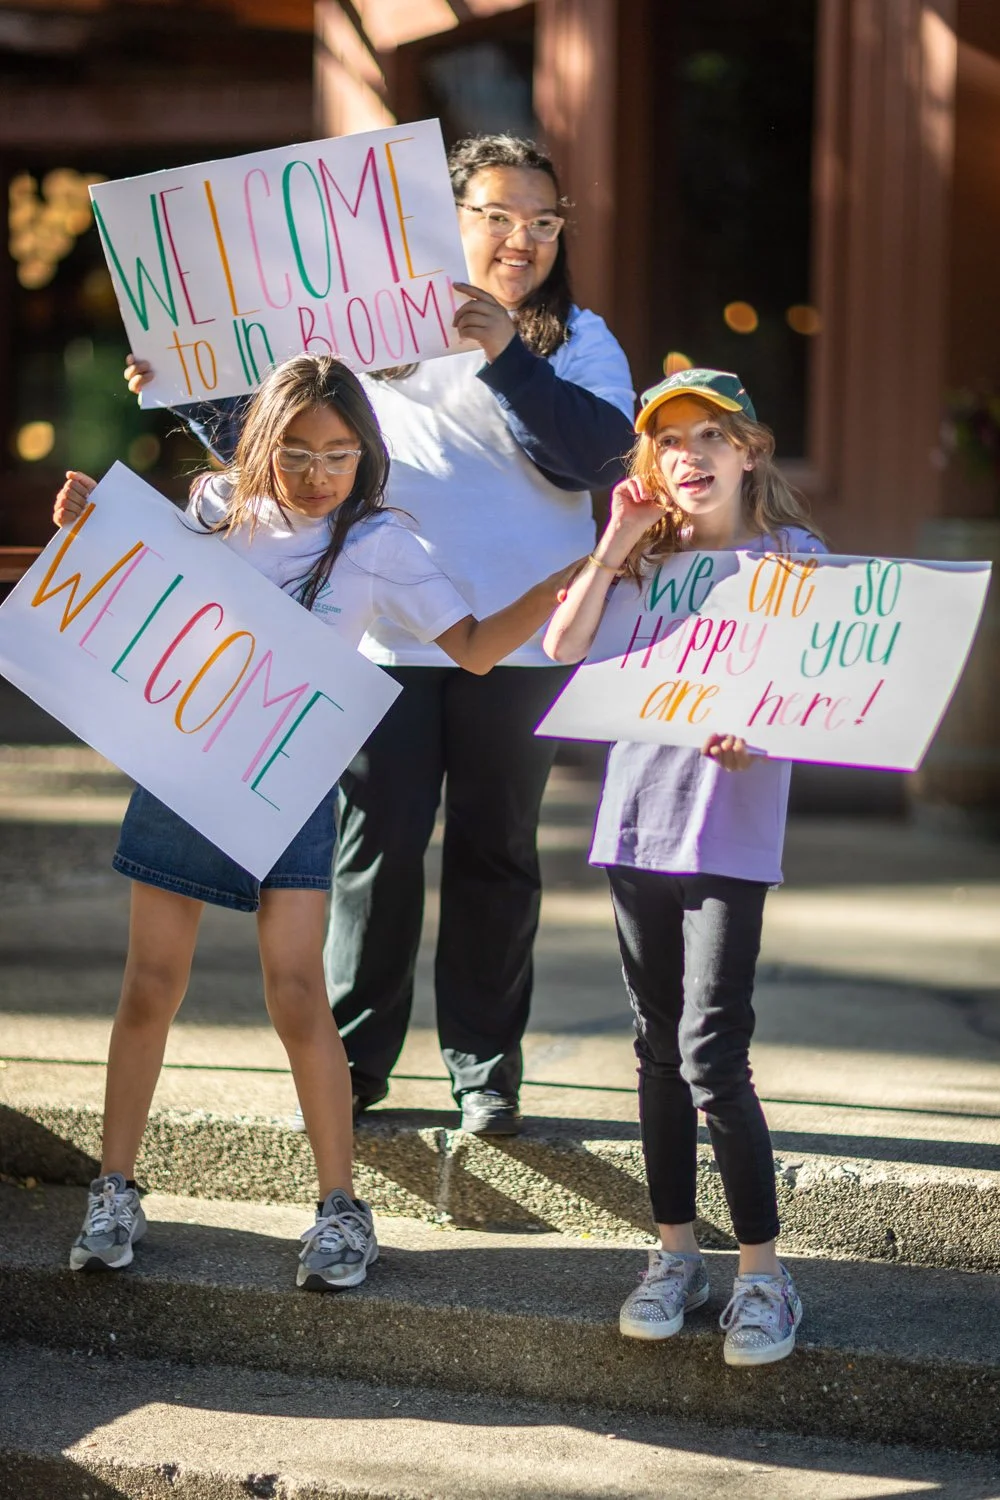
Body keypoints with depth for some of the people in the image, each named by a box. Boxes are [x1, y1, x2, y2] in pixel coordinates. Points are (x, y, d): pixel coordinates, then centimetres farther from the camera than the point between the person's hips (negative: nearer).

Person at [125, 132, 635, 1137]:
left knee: (495, 848, 6)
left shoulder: (575, 341, 6)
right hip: (386, 632, 1)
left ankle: (485, 1061, 15)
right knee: (377, 840, -1)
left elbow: (603, 455, -12)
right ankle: (354, 1052, 10)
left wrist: (506, 357, -20)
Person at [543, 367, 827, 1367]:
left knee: (711, 1055, -11)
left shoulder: (789, 556, -1)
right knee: (658, 1049, 11)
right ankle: (675, 1253, 22)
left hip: (729, 832, -5)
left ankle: (763, 1274, -3)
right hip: (637, 824, 5)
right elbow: (563, 648, 0)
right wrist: (616, 546, -2)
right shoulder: (647, 561, 12)